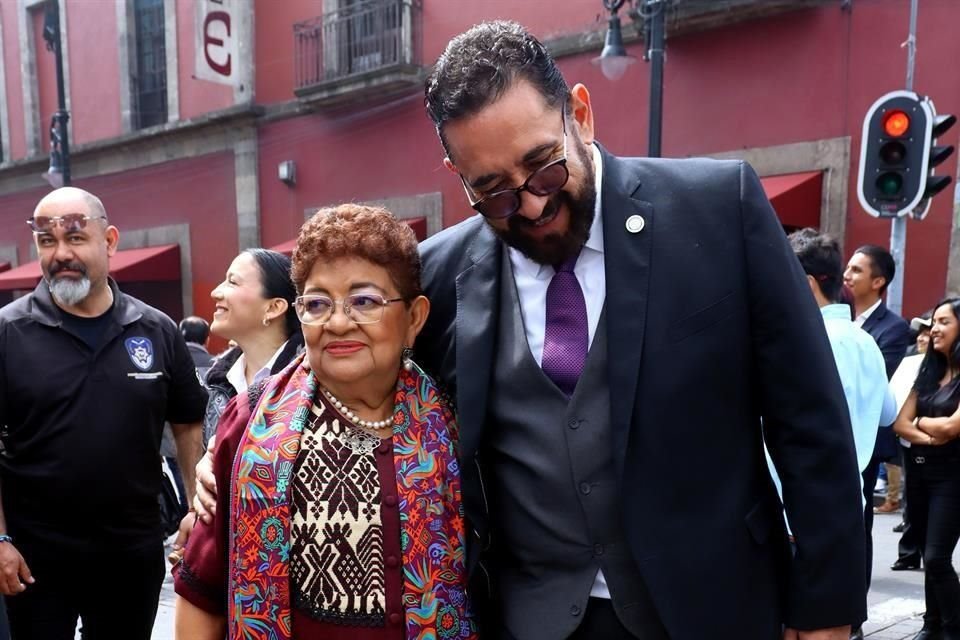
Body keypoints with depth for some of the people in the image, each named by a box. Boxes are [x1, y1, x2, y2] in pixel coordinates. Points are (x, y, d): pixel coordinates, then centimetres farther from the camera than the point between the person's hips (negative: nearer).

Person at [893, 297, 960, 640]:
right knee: (928, 556, 12)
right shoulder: (927, 371, 11)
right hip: (918, 469, 6)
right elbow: (900, 423, 4)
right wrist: (928, 437, -14)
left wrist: (920, 422, 0)